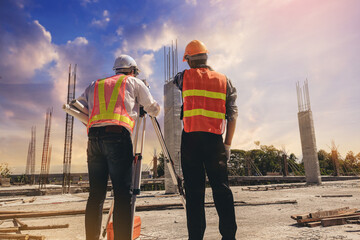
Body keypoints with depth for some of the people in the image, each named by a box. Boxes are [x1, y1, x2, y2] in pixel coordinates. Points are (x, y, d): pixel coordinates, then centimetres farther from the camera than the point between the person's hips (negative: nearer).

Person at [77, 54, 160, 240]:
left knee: (96, 195, 9)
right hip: (118, 136, -4)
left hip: (93, 138, 5)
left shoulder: (95, 85, 28)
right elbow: (153, 109, 21)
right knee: (123, 194, -5)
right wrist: (154, 108, 44)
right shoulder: (133, 82, 19)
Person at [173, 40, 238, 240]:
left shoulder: (184, 77, 7)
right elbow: (233, 114, 7)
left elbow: (174, 82, 32)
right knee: (221, 187, 6)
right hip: (214, 138, 2)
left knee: (194, 189, 2)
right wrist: (227, 144, 9)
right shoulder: (224, 80, 12)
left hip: (191, 136, -1)